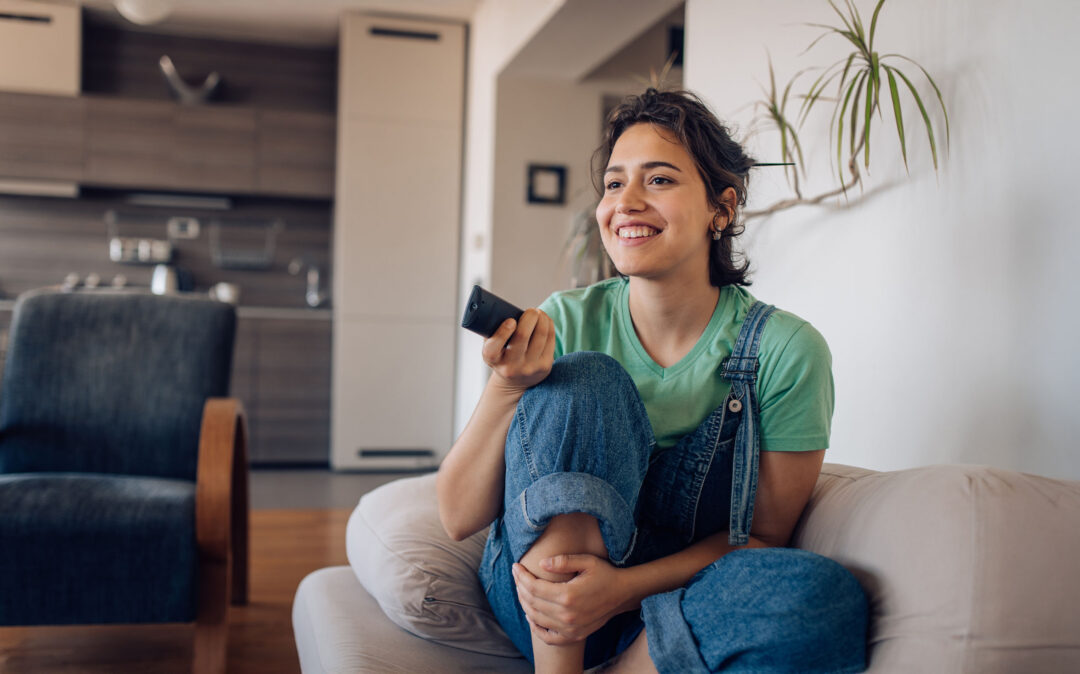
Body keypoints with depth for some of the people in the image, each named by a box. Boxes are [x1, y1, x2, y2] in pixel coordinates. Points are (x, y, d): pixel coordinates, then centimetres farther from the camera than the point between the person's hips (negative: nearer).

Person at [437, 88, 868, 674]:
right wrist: (506, 388, -27)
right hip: (540, 611, 0)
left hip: (680, 610, 0)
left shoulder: (785, 350, -10)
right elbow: (459, 517, -9)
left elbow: (761, 534, -5)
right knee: (584, 381, -24)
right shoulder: (564, 322, -8)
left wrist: (623, 588, -21)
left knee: (827, 598, -31)